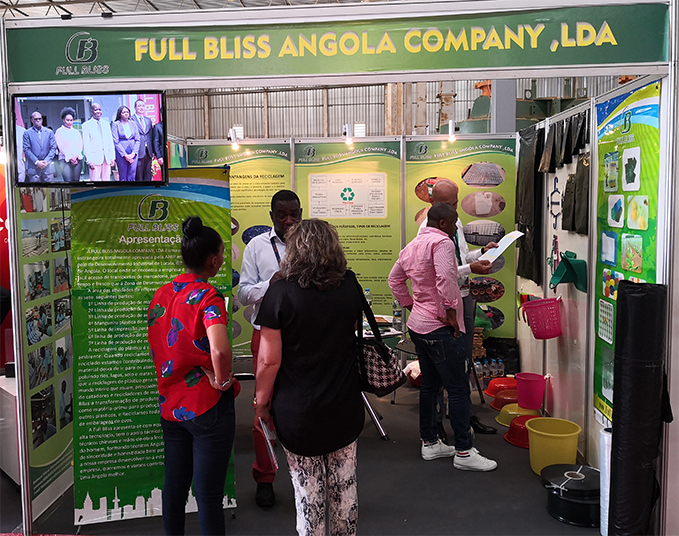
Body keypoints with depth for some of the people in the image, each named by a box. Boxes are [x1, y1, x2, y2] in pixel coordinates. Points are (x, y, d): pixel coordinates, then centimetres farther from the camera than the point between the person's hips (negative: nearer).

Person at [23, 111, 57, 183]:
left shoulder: (49, 132, 11)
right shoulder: (27, 133, 5)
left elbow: (53, 148, 6)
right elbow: (26, 149, -1)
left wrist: (46, 161, -7)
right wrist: (37, 162, -11)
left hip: (47, 165, 2)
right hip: (33, 167, -2)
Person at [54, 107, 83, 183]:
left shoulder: (76, 132, 20)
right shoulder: (59, 132, 7)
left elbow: (80, 145, 10)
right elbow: (61, 146, -2)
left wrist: (76, 156, -7)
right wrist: (70, 158, -12)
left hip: (78, 160, 4)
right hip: (65, 160, -4)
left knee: (76, 181, -1)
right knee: (68, 182, -13)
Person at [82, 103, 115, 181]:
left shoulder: (106, 123, 15)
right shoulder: (86, 125, 0)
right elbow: (86, 144, -4)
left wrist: (112, 157, 9)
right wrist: (89, 160, -11)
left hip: (107, 157, 4)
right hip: (95, 158, -4)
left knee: (106, 179, 5)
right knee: (95, 180, -6)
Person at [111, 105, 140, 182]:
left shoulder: (133, 124, 11)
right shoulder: (115, 124, -1)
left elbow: (137, 139, 9)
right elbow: (116, 142, -5)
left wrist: (133, 153, -5)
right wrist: (125, 155, -11)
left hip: (133, 154, 3)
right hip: (121, 153, -3)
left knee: (132, 176, 1)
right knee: (123, 177, 0)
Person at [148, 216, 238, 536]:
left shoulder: (161, 294, 4)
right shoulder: (207, 296, -18)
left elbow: (156, 344, 11)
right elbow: (220, 351, -33)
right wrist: (221, 381, -16)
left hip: (170, 405, 7)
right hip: (208, 408, -7)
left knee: (174, 486, 19)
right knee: (208, 494, 3)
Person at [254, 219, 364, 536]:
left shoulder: (281, 292, -14)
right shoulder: (350, 286, -2)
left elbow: (269, 360, -13)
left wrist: (261, 403, -1)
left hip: (298, 412, -3)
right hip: (345, 408, 4)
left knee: (308, 489, 9)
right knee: (344, 484, 17)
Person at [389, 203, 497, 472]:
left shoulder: (411, 246, 15)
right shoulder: (442, 242, -14)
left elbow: (395, 279, 23)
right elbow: (445, 278, -28)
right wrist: (450, 311, -20)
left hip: (417, 325, 10)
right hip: (440, 329, -10)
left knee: (430, 385, 17)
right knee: (459, 389, -3)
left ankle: (429, 443, 26)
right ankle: (463, 452, 2)